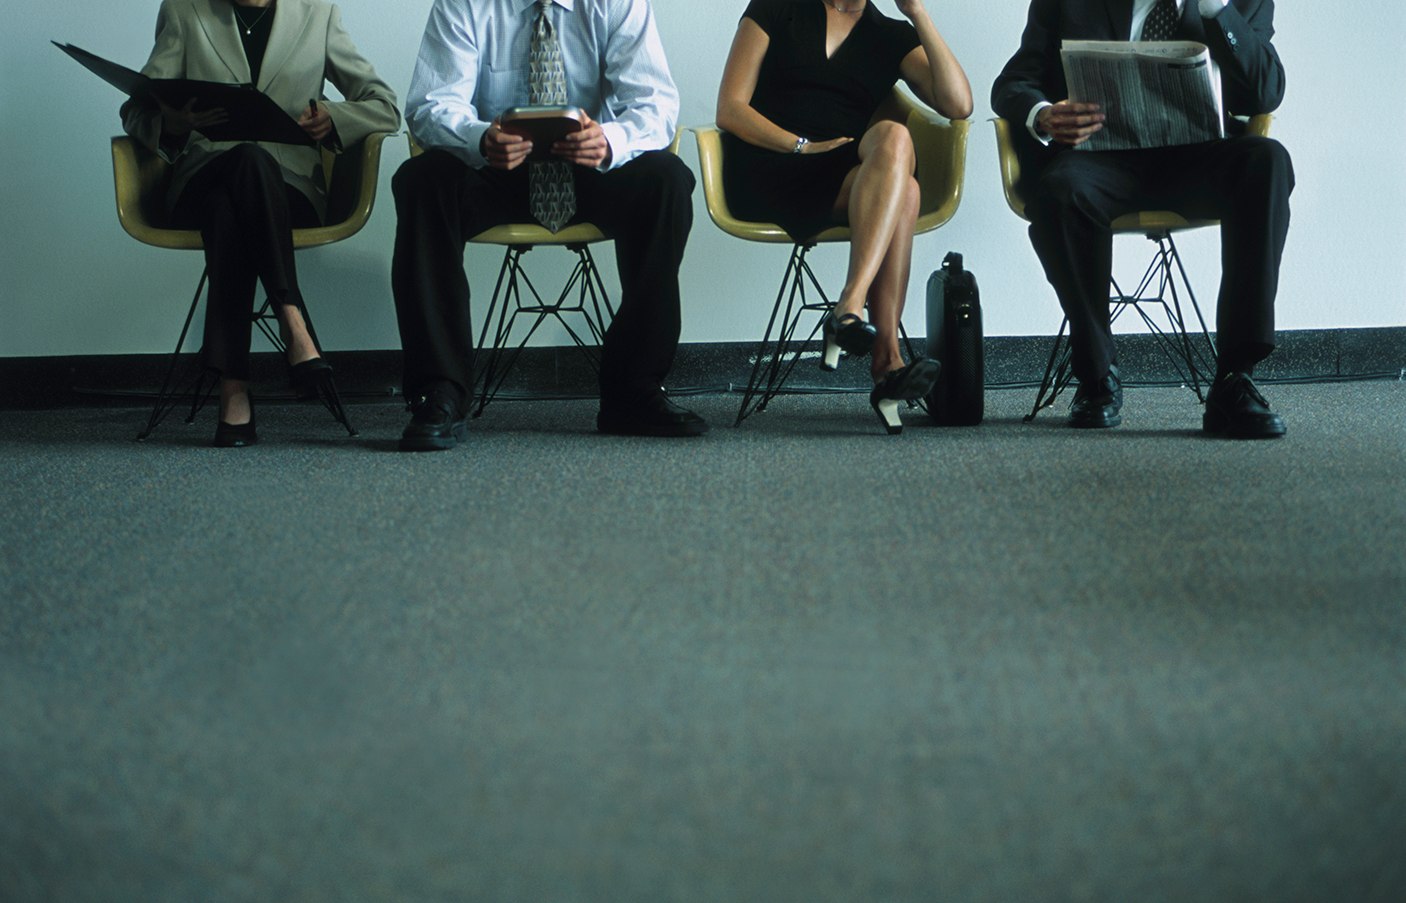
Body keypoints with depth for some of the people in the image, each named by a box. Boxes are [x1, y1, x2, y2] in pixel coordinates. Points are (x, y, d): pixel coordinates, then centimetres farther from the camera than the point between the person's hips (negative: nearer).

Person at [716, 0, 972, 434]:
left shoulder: (893, 37, 18)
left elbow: (959, 105, 1)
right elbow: (729, 110, 2)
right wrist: (805, 146, -12)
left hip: (849, 189, 4)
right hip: (764, 177, -4)